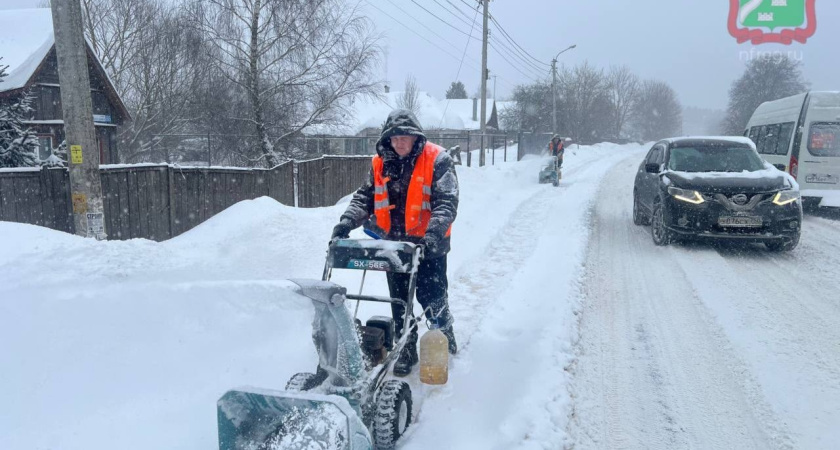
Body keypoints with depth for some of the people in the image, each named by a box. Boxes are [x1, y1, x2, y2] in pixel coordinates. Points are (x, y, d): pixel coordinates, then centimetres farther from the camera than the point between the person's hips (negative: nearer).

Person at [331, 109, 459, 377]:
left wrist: (433, 233, -32)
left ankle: (445, 343, 28)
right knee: (399, 302, 12)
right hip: (394, 244, 5)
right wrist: (346, 222, -13)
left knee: (432, 298, 4)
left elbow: (446, 202, -17)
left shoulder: (437, 160, -10)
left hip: (428, 245, -4)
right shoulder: (380, 164, 4)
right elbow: (364, 198, 4)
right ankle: (407, 352, 26)